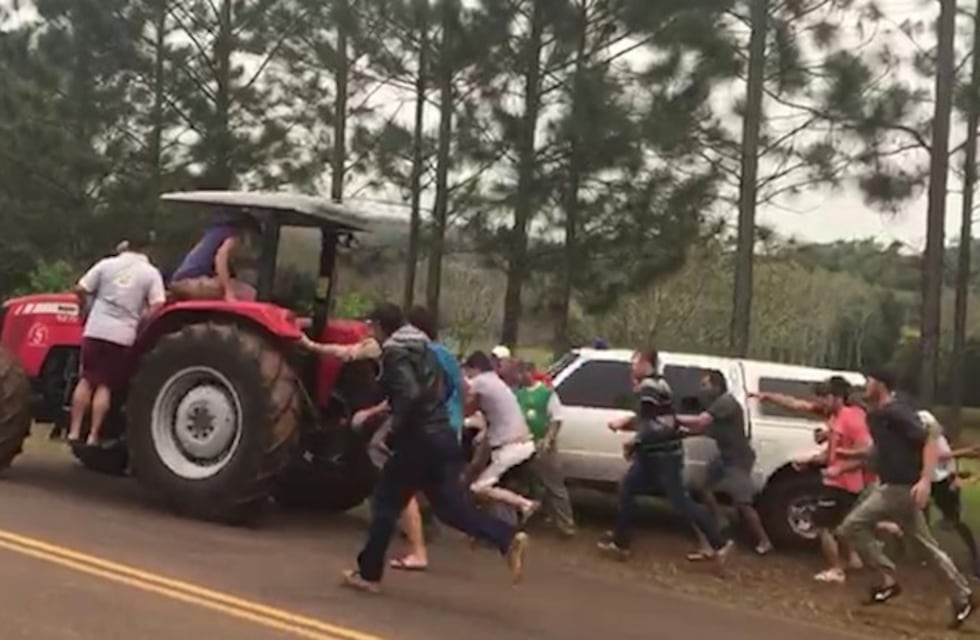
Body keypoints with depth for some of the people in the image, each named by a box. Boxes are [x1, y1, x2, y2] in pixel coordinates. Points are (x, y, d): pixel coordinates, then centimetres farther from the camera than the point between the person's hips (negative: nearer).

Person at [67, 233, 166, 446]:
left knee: (86, 380, 12)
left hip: (96, 331, 2)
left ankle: (75, 431, 10)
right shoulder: (150, 273, -2)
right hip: (123, 336, -1)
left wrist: (86, 307, 21)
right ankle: (93, 436, 1)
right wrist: (141, 319, 4)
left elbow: (80, 290, 2)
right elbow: (157, 307, -12)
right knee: (105, 386, 4)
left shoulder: (107, 264, 3)